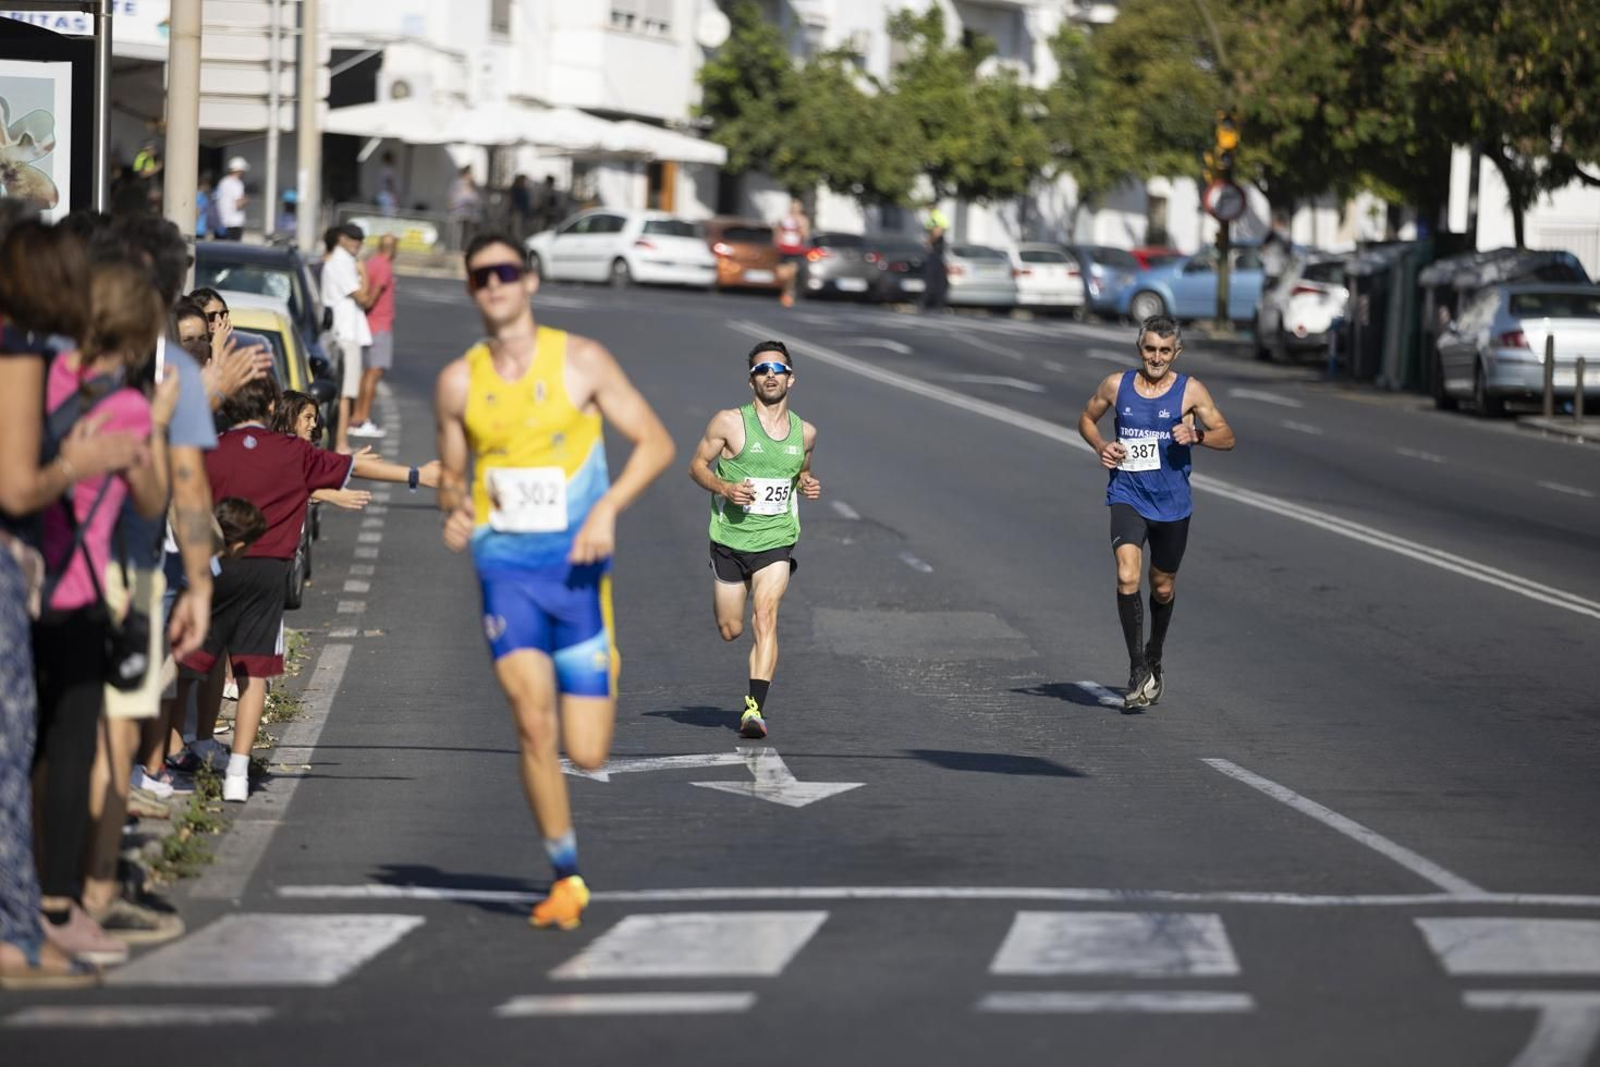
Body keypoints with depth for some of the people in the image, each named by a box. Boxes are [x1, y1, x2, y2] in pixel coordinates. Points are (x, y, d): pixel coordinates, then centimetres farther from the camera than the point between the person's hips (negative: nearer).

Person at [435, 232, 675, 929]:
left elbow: (655, 442, 0)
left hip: (576, 567, -1)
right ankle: (566, 879, -4)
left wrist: (608, 507, -15)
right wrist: (453, 509, -6)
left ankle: (604, 682, 36)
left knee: (587, 752, -2)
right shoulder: (459, 382, 4)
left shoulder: (580, 361, -2)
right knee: (533, 722, -18)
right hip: (504, 567, 1)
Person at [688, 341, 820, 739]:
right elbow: (697, 465, 1)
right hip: (730, 540, 0)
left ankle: (755, 707, -23)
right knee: (730, 630, 10)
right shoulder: (730, 423, -7)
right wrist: (724, 488, -17)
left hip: (776, 542, 0)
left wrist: (808, 485, 0)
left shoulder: (805, 433, 4)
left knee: (766, 617, -19)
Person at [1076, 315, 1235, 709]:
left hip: (1172, 504, 1)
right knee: (1127, 577, -22)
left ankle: (1154, 659, 40)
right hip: (1127, 496, -1)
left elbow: (1227, 437, -1)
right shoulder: (1116, 385, 1)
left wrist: (1196, 434, -21)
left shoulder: (1190, 391, -3)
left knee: (1162, 588, 14)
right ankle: (1138, 669, -17)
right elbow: (1086, 419, 17)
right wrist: (1100, 446, -3)